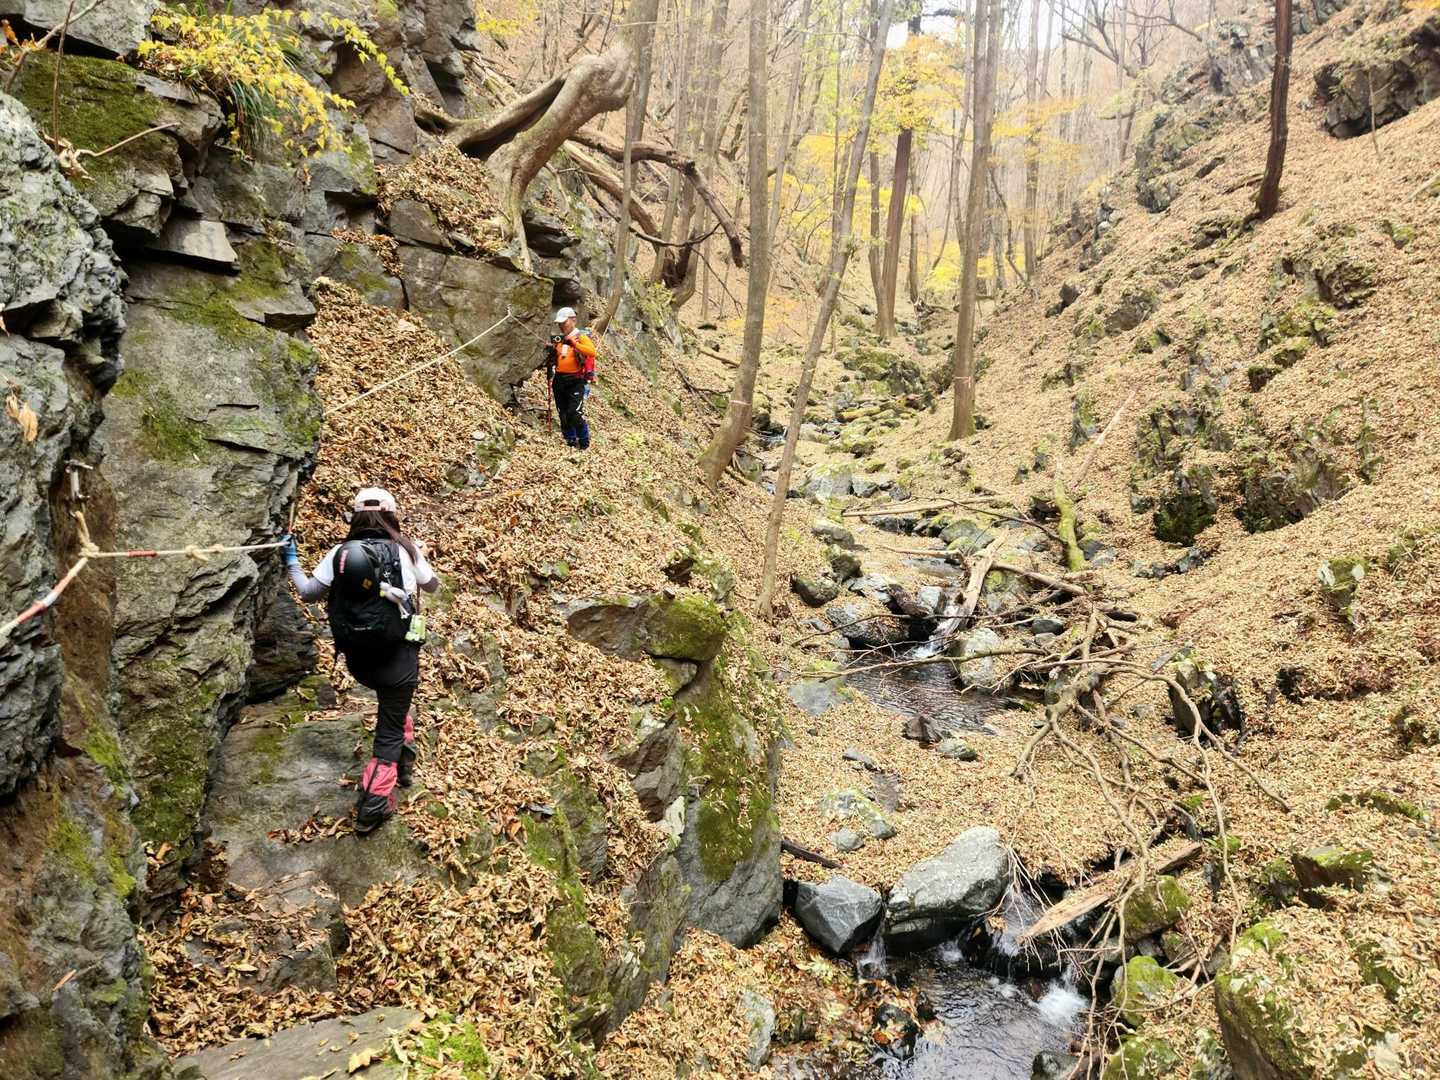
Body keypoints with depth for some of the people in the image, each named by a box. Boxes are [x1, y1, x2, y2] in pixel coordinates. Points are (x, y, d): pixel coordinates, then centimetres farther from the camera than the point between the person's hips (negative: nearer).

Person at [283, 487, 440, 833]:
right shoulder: (405, 550, -4)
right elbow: (433, 585, 12)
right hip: (398, 655, -3)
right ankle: (374, 801, 4)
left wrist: (291, 561, 22)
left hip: (356, 658, 3)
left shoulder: (338, 553, -1)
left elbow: (307, 593, 7)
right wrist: (418, 553, 30)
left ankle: (404, 756, 40)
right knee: (389, 728, 8)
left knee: (394, 702, 34)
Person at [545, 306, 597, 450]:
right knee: (563, 415, 8)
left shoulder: (582, 337, -3)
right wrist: (551, 350, 6)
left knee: (575, 414, -15)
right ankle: (571, 442, 20)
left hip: (575, 381, -6)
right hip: (559, 380, 6)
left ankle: (584, 443, -1)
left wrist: (573, 342, -25)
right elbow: (553, 359, 27)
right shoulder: (558, 339, 15)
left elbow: (592, 352, -23)